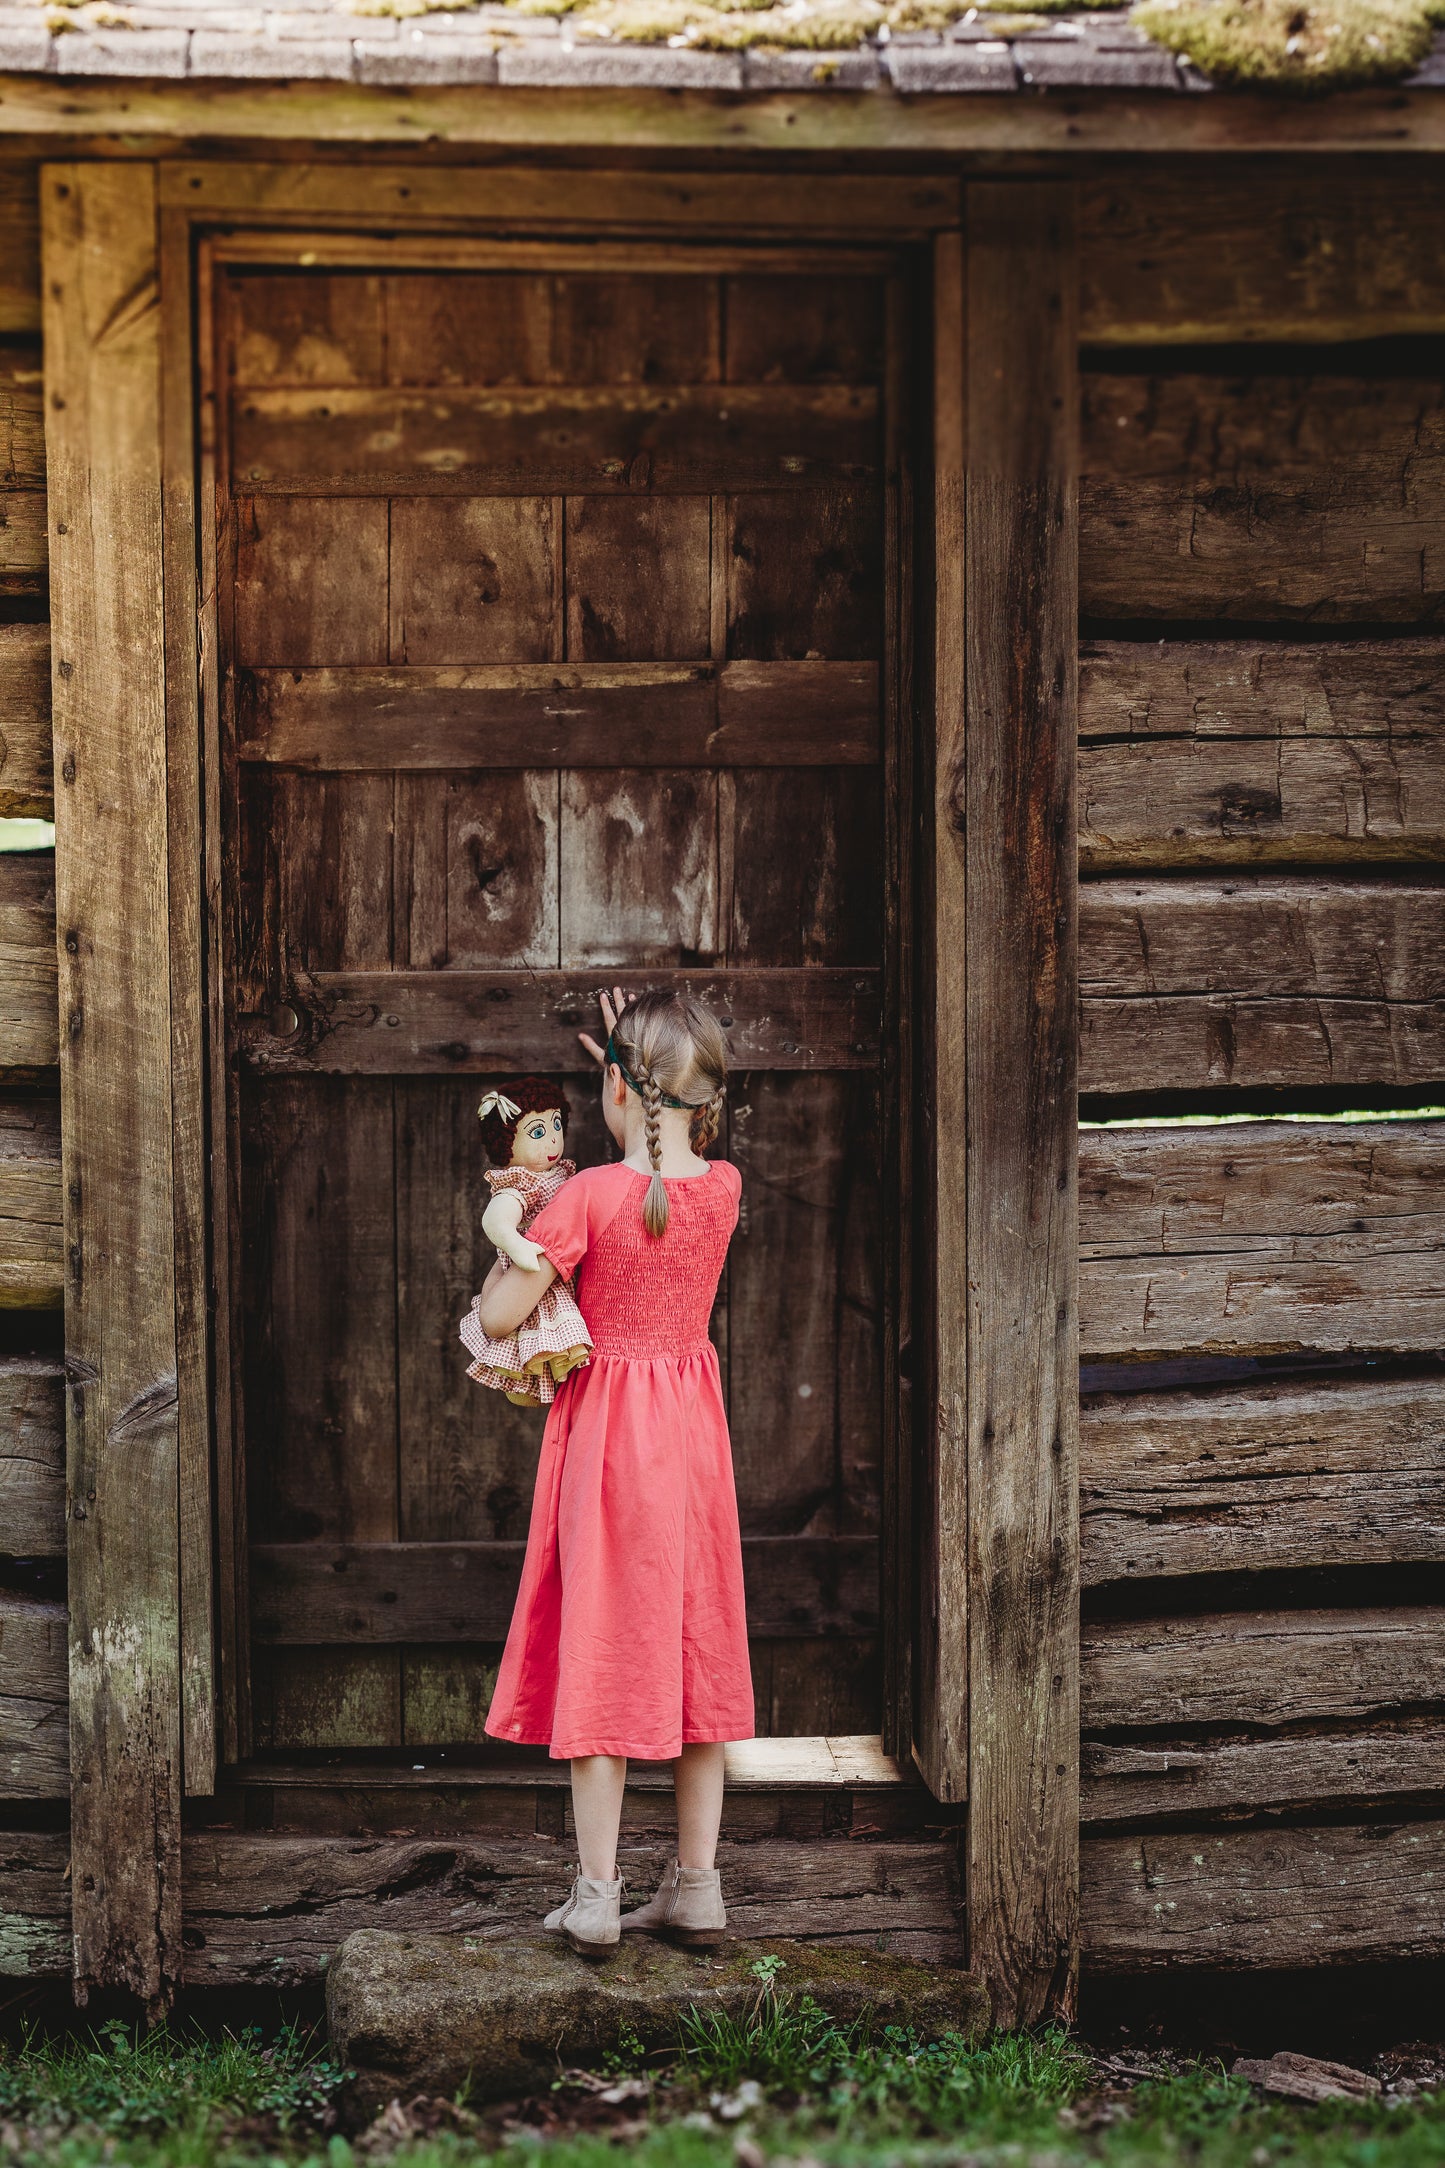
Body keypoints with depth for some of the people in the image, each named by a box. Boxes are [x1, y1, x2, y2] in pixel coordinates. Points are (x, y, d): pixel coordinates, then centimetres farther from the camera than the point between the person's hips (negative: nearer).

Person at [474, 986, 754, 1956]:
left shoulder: (589, 1196, -18)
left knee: (604, 1656, 2)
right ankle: (699, 1886, 17)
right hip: (695, 1431, 4)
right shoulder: (725, 1187, -3)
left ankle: (597, 1896, 6)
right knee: (696, 1648, 11)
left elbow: (498, 1315, -16)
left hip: (607, 1432, -4)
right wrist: (643, 1065, 14)